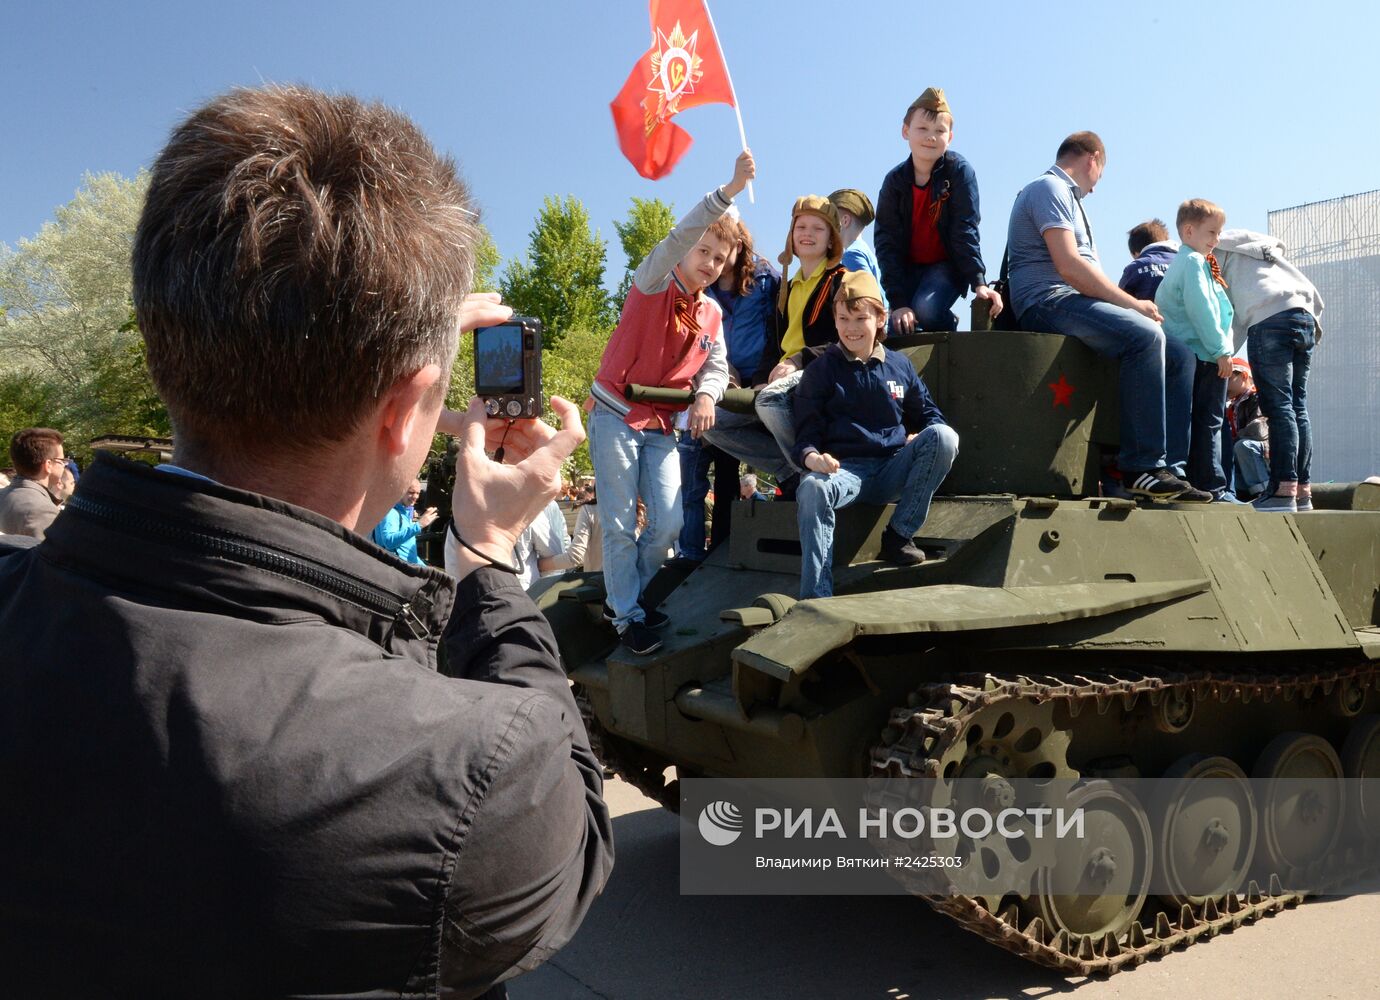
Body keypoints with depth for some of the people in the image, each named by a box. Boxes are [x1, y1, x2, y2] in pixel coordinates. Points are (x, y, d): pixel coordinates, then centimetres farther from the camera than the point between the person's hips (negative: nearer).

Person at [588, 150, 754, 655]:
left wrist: (706, 395, -17)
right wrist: (729, 189, -31)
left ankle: (628, 593, 23)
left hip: (660, 425, 5)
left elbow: (717, 367, 6)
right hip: (615, 414, -5)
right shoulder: (654, 283, -6)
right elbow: (680, 236, -23)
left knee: (668, 523, 0)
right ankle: (627, 617, 9)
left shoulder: (712, 313, 11)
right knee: (620, 524, -4)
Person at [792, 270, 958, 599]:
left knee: (944, 436, -26)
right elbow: (806, 432, 3)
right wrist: (812, 457, -21)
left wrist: (920, 438, -4)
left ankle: (899, 534, -16)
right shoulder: (821, 370, 8)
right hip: (846, 468, -2)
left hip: (894, 470, 3)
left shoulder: (899, 365, 16)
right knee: (812, 490, -38)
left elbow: (929, 413, 21)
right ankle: (815, 598, -39)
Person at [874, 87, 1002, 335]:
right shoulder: (894, 180, -9)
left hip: (947, 264, -2)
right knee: (899, 330, -16)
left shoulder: (959, 171, -13)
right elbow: (887, 243, -13)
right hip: (908, 267, 2)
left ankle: (947, 325, 4)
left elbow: (965, 231, -16)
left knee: (926, 309, -30)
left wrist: (979, 283, -27)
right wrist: (898, 302, -22)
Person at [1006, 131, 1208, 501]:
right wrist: (1132, 303, -12)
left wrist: (1132, 304, 13)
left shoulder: (1066, 195, 31)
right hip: (1047, 301, -10)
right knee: (1145, 335, -30)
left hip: (1077, 304, 10)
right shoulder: (1049, 188, -2)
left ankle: (1171, 467, -5)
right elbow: (1068, 265, -16)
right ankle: (1142, 468, -31)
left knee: (1179, 356, 1)